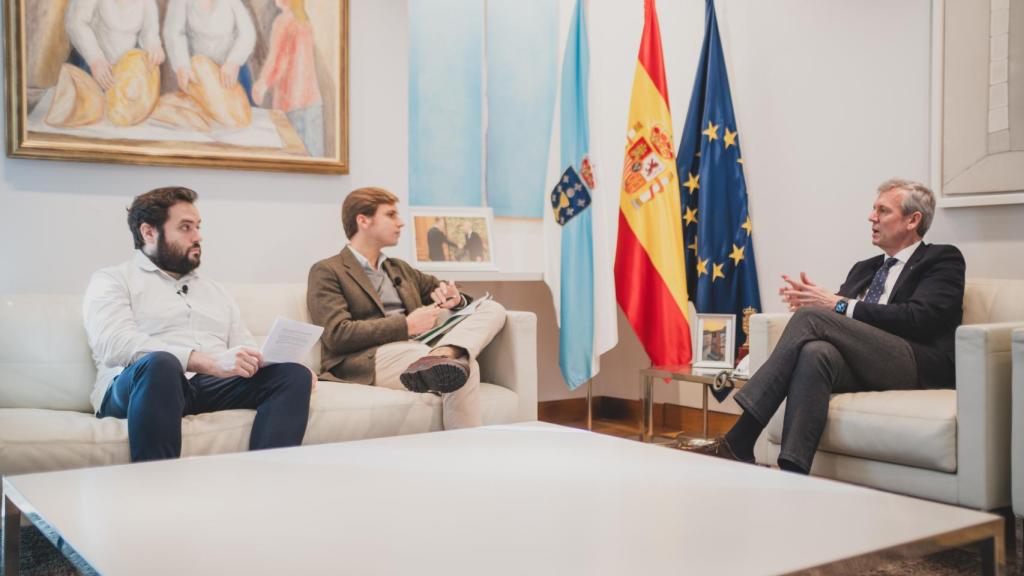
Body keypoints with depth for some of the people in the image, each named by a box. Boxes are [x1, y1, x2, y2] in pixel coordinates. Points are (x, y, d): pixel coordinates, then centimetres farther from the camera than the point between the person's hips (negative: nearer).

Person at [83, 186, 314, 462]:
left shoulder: (215, 291, 30)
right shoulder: (112, 281, 11)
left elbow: (246, 353, 24)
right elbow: (115, 345, -9)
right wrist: (210, 362, -20)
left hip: (214, 388, 5)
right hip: (133, 389, -5)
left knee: (294, 375, -19)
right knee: (160, 364, -38)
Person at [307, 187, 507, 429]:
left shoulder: (400, 269, 30)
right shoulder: (327, 272, 5)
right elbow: (336, 335, -9)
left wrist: (453, 298, 5)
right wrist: (407, 325, -15)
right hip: (369, 360, -8)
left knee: (492, 308, -14)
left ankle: (442, 355, -41)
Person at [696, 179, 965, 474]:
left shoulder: (943, 259, 10)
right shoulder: (864, 269, 29)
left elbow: (920, 318, -8)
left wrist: (840, 306, -11)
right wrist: (815, 299, -3)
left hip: (920, 367, -5)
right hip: (865, 369, 5)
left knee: (811, 316, -23)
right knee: (815, 352, -31)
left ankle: (739, 441, -28)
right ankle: (792, 472, -39)